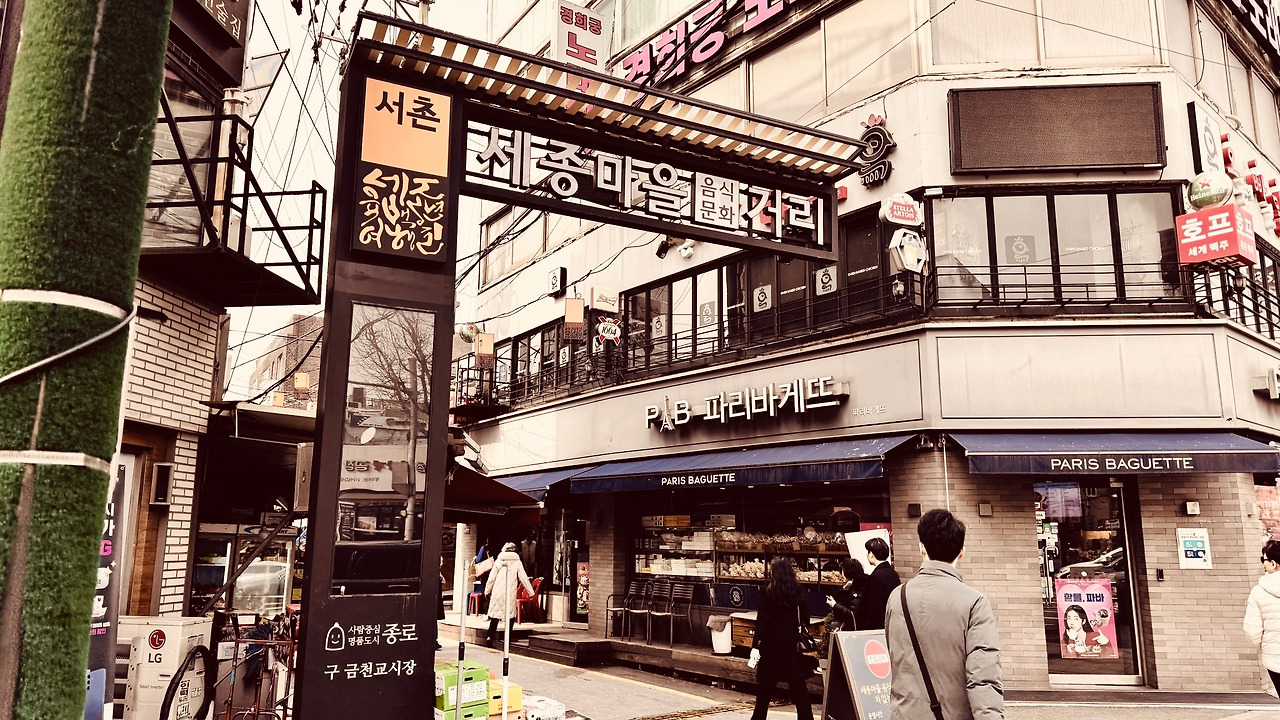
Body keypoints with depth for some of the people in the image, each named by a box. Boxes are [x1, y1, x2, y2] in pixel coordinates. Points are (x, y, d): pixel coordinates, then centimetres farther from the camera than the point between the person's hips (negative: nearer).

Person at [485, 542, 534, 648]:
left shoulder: (498, 561, 8)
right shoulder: (517, 562, 3)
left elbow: (491, 577, 9)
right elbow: (523, 578, 2)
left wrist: (487, 591, 19)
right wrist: (531, 592, 6)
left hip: (497, 591, 2)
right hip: (510, 592, -2)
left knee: (495, 615, 6)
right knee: (510, 615, 7)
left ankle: (490, 636, -6)